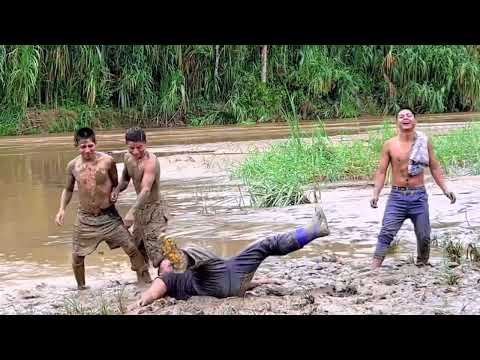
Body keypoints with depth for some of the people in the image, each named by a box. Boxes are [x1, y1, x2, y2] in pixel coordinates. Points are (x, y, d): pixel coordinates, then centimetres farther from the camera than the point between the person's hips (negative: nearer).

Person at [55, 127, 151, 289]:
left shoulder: (107, 161, -11)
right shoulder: (73, 166, -6)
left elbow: (116, 184, 5)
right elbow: (68, 189, 11)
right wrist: (62, 209, -2)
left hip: (109, 216, -1)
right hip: (85, 218, 1)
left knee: (132, 248, -5)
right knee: (77, 256, 5)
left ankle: (145, 280, 10)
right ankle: (81, 288, 27)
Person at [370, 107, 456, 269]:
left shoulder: (424, 142, 3)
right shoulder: (390, 145, 0)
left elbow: (435, 168, 10)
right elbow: (381, 171, 1)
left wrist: (445, 189, 2)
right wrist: (375, 194, -11)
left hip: (419, 196, 1)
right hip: (397, 196, -1)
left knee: (424, 236, 5)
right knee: (386, 233, -11)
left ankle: (422, 266, 26)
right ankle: (374, 270, -15)